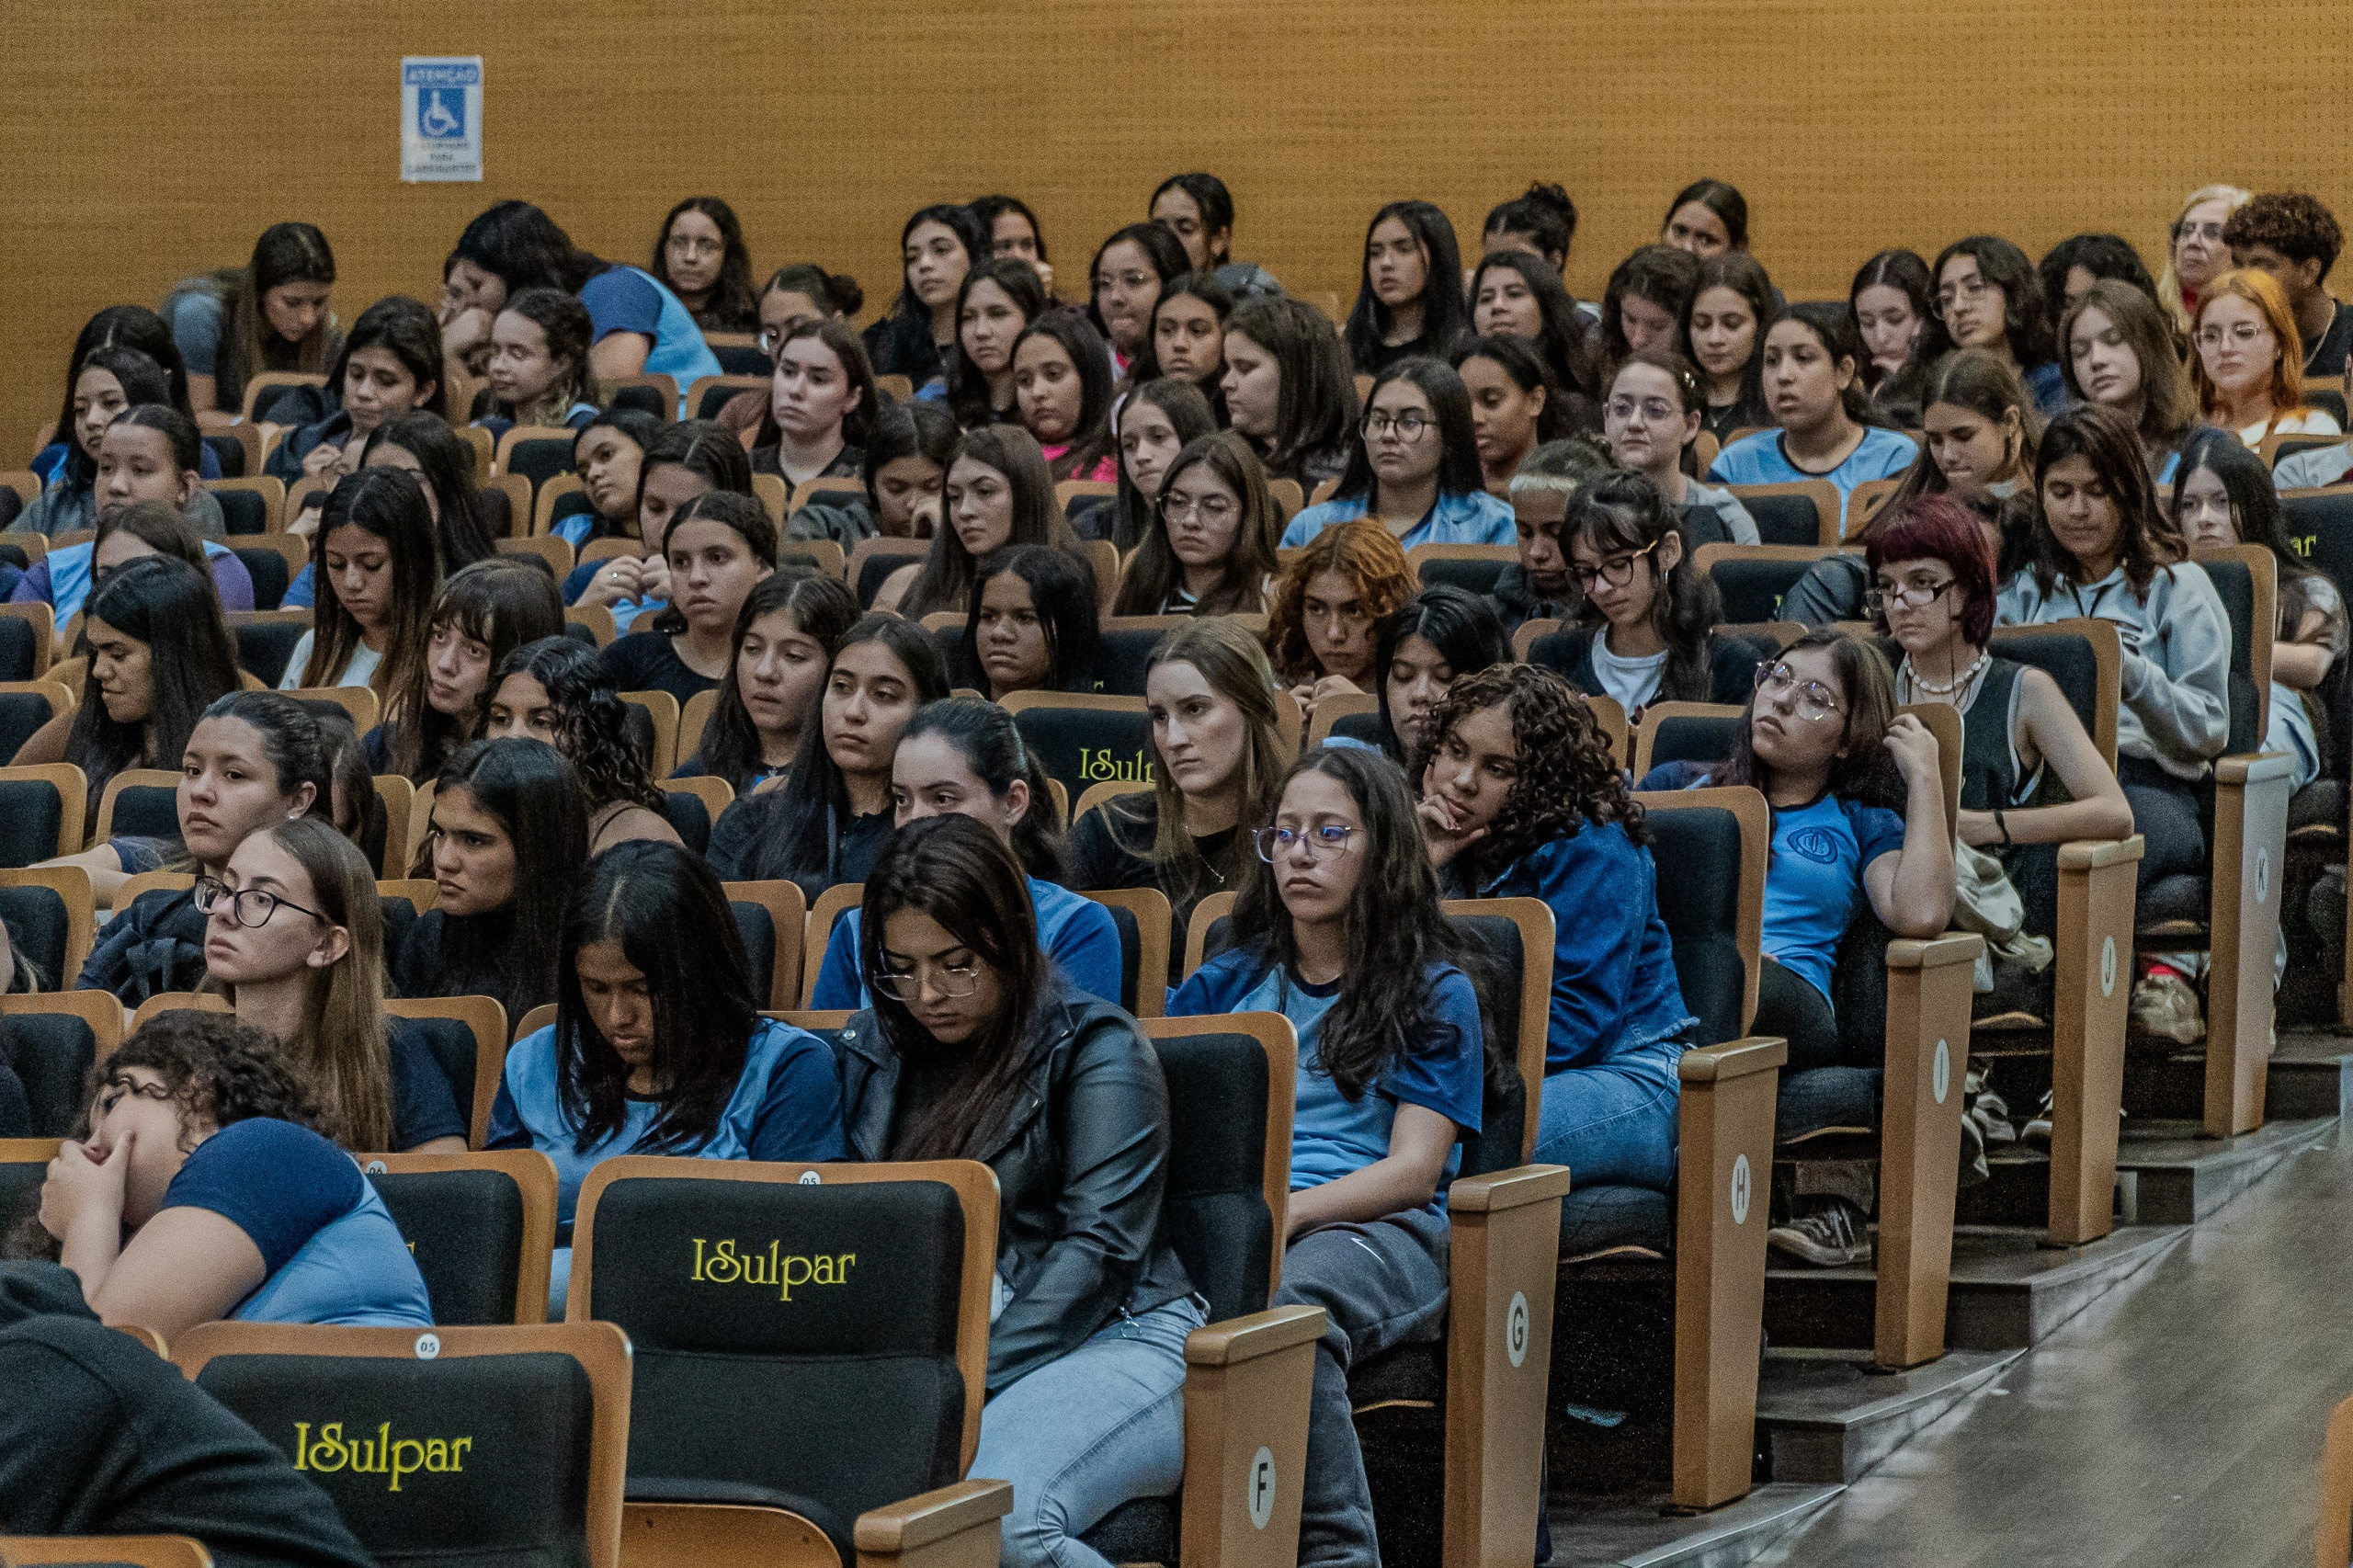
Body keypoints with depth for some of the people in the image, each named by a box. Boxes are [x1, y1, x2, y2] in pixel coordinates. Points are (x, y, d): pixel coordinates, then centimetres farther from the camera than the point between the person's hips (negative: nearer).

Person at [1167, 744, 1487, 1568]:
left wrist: (1285, 1211, -16)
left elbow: (1412, 1170, 1)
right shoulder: (1232, 982, 26)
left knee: (1287, 1304, -40)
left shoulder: (1434, 992, 13)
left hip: (1379, 1229, -3)